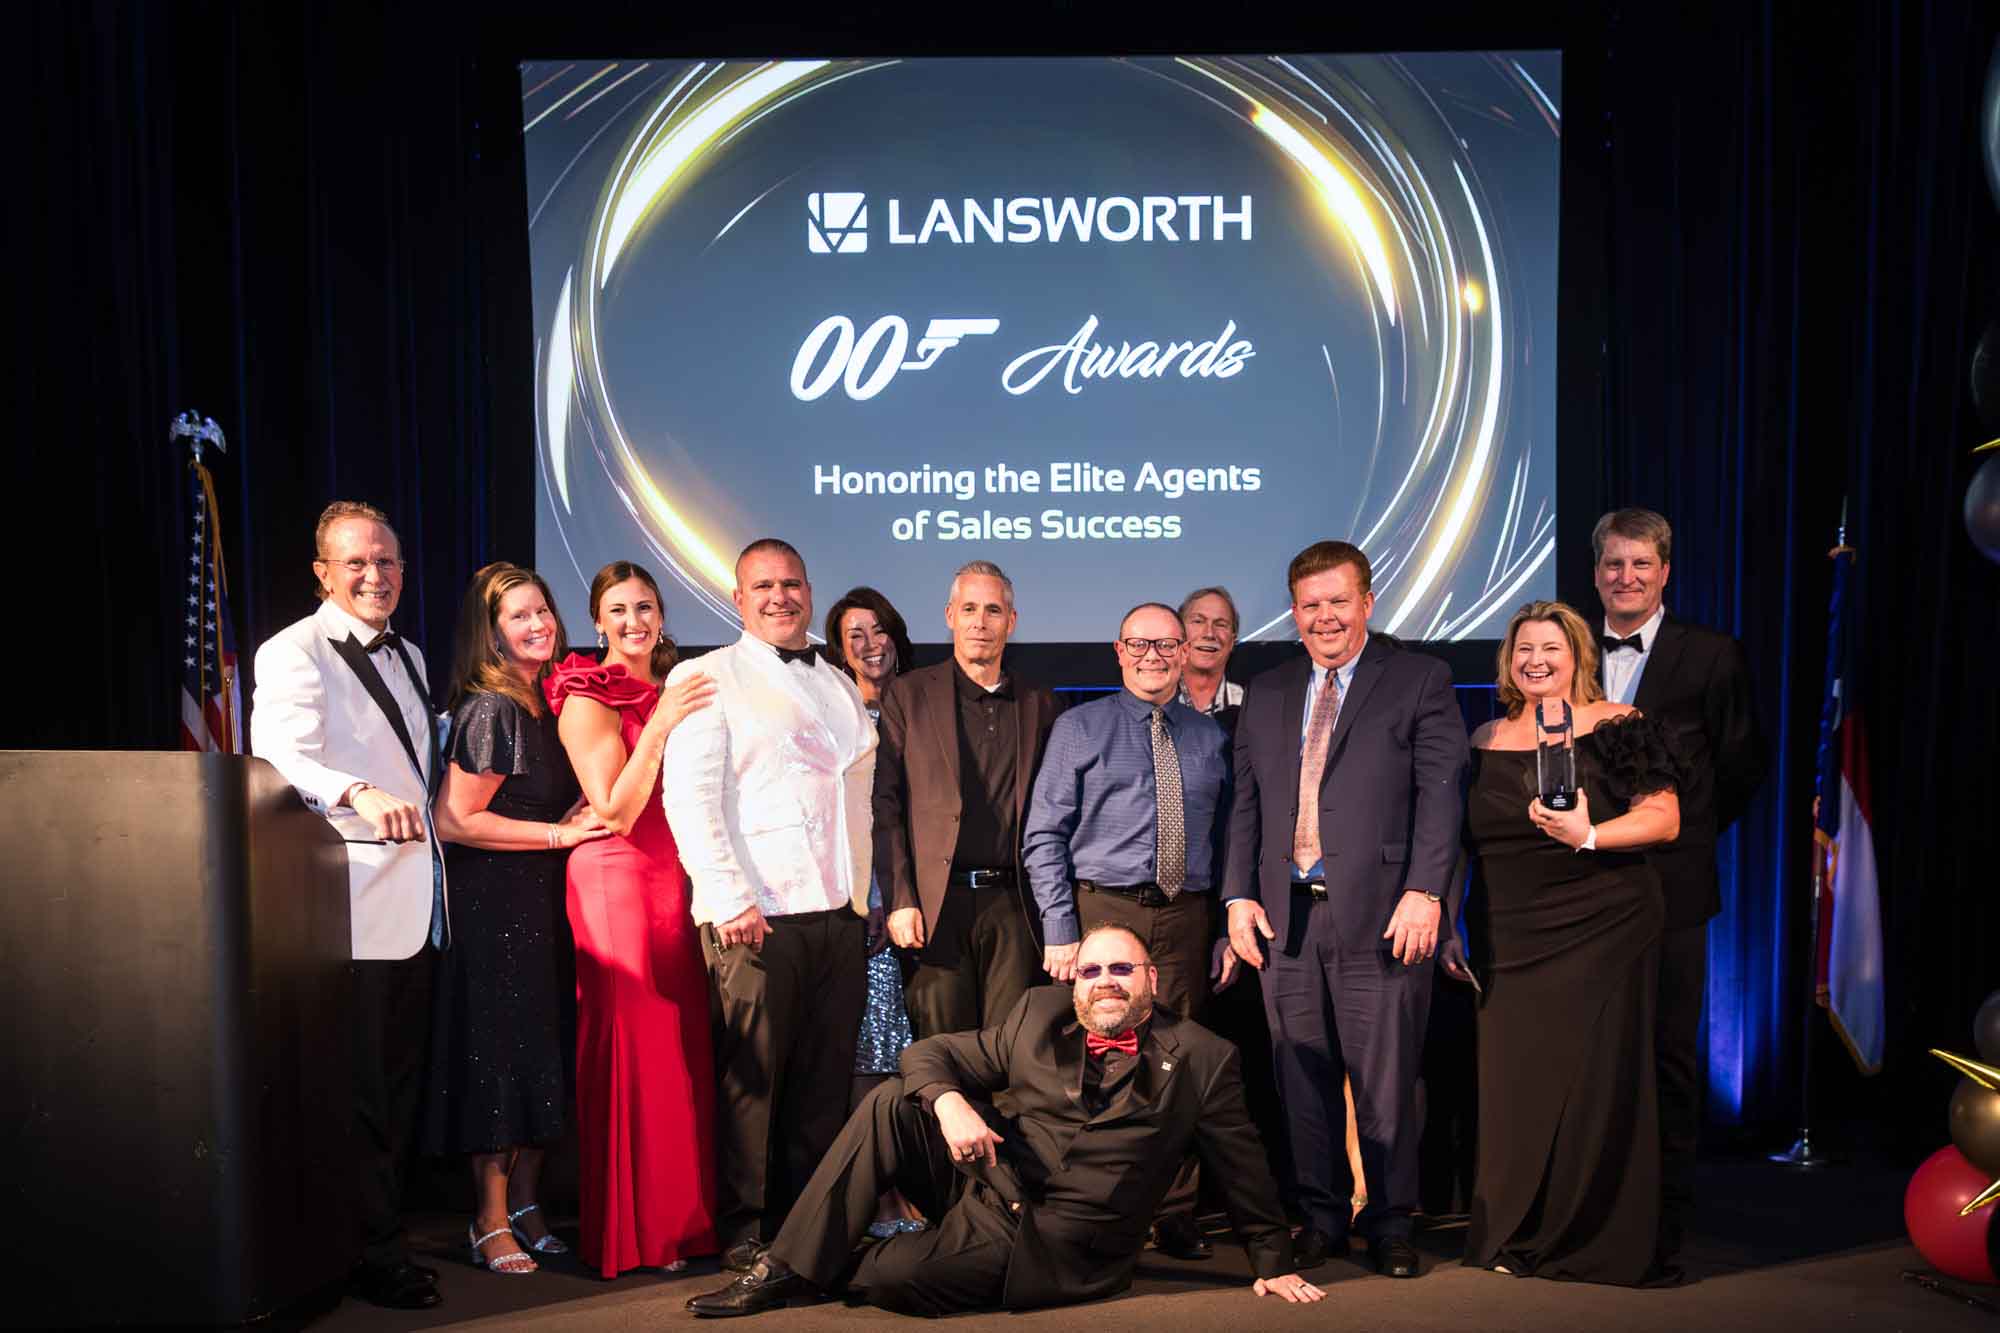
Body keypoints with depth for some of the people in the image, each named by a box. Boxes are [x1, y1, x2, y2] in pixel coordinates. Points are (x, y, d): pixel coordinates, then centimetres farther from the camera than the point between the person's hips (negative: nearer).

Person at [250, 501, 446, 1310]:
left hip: (413, 903, 8)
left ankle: (386, 1232, 28)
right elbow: (281, 761, -24)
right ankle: (373, 1254, 13)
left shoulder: (408, 656, 16)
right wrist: (359, 795, -41)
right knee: (358, 1091, 0)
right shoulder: (293, 653, -8)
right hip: (351, 906, -8)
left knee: (399, 1084, 15)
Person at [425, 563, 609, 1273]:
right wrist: (560, 833, -15)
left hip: (543, 902, 8)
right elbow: (454, 820, -18)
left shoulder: (545, 703, 11)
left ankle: (527, 1207, 23)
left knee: (543, 1056, 11)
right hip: (494, 903, -8)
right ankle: (492, 1223, 10)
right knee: (497, 1057, -1)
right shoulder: (491, 709, -14)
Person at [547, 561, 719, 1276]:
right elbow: (615, 814, -16)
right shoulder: (588, 699, -6)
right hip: (617, 878, -6)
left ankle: (683, 1213, 18)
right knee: (634, 1042, -2)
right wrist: (657, 727, -23)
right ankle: (633, 1229, 11)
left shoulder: (673, 692, 14)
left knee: (683, 1044, 7)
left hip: (678, 880, 6)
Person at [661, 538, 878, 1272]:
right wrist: (731, 899, -15)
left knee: (825, 1076, 9)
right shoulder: (706, 677, 2)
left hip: (839, 911, 5)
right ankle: (745, 1230, 12)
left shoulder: (840, 685, 20)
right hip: (755, 913, -5)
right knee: (752, 1074, -1)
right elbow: (689, 798, -7)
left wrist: (868, 896, 14)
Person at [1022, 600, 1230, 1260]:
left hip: (1186, 917, 3)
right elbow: (1045, 838, -1)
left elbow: (1227, 839, 15)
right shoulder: (1080, 727, 4)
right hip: (1104, 909, -2)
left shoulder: (1210, 737, 14)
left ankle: (1175, 1217, 17)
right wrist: (1060, 931, -8)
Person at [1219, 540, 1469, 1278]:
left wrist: (1425, 891, -14)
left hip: (1381, 915, -3)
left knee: (1386, 1081, 2)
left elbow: (1439, 793, -4)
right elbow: (1245, 804, 15)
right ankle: (1321, 1215, 23)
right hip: (1287, 915, 4)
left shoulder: (1420, 680, 4)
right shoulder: (1266, 694, 16)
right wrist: (1239, 895, 5)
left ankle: (1390, 1222, 20)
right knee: (1302, 1080, 8)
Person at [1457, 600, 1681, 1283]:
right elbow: (1463, 837, 18)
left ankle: (1601, 1241, 15)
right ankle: (1519, 1235, 20)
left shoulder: (1616, 726, -1)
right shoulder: (1486, 740, 12)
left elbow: (1664, 819, -6)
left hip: (1603, 933, -4)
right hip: (1510, 940, 4)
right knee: (1514, 1082, 5)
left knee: (1596, 1080, 0)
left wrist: (1587, 835, -20)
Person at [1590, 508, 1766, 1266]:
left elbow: (1744, 764, 7)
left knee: (1670, 1055, 5)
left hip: (1669, 886, -2)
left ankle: (1663, 1222, 18)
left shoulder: (1712, 656, 0)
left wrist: (1688, 834, 7)